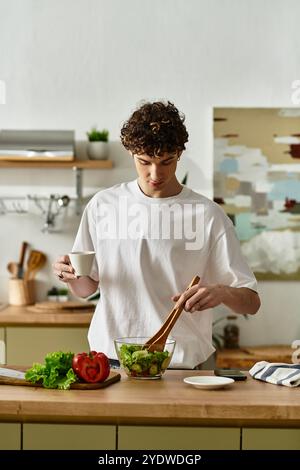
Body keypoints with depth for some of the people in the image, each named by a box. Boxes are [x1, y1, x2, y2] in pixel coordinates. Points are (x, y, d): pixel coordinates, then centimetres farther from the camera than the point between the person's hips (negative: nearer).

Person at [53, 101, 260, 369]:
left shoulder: (207, 214, 0)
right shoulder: (103, 205, 8)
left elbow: (251, 302, 1)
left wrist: (221, 292, -19)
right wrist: (71, 275, -3)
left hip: (181, 364, -2)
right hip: (110, 358, 2)